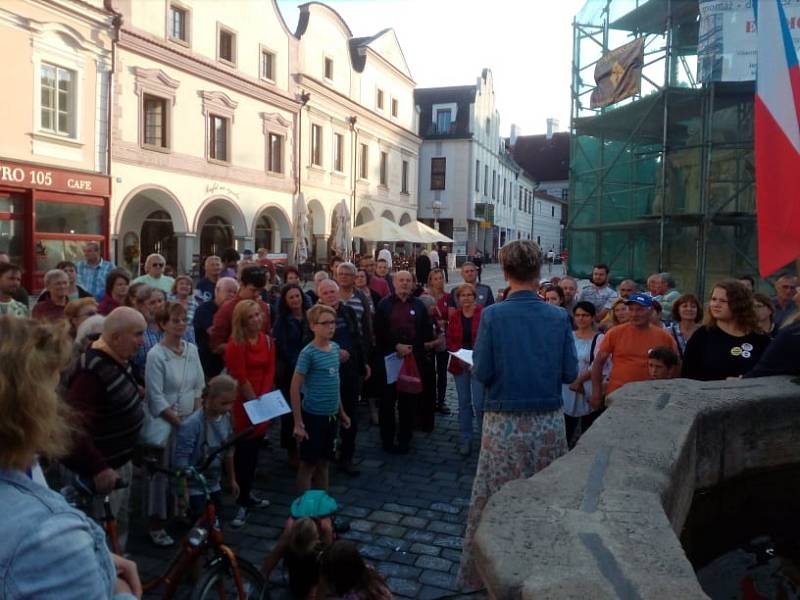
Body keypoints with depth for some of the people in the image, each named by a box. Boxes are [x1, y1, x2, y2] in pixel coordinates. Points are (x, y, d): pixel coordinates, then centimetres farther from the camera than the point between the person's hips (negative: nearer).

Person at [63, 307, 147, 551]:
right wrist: (98, 468, -35)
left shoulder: (119, 358, 1)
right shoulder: (93, 371, -28)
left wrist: (135, 390, 13)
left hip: (122, 459, 9)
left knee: (120, 524, 24)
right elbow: (73, 426, -34)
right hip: (103, 467, -9)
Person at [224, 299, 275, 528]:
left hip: (263, 401, 6)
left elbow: (270, 371, 3)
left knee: (255, 448, 13)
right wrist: (254, 401, -11)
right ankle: (241, 502, 4)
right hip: (242, 402, -6)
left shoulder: (268, 341, 6)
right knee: (243, 450, -3)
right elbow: (240, 377, -15)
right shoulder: (235, 344, -14)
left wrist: (263, 398, -6)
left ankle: (247, 493, 26)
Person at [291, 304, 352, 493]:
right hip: (313, 415, -6)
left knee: (324, 462, 17)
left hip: (331, 415, 6)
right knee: (308, 464, 6)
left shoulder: (335, 348, 4)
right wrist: (298, 422, -15)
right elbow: (295, 388, -14)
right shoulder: (308, 353, -16)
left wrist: (341, 411, 17)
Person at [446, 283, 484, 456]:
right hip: (460, 364, 4)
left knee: (479, 403, -8)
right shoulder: (454, 316, 5)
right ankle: (465, 440, 21)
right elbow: (450, 341, 7)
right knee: (464, 403, 11)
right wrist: (458, 355, -9)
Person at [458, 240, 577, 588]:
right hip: (548, 422, 3)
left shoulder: (492, 315, -11)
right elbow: (570, 373, -2)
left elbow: (482, 373, -11)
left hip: (505, 422, -2)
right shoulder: (559, 317, -4)